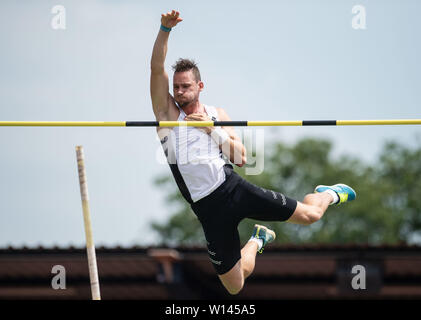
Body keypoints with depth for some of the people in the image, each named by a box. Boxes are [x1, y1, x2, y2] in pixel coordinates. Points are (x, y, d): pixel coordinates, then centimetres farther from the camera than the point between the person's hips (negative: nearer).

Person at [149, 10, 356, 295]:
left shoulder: (217, 114, 8)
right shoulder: (167, 112, 3)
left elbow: (241, 158, 3)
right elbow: (157, 68, -10)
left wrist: (212, 129, -9)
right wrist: (165, 29, -21)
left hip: (233, 189, 1)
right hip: (210, 210, -1)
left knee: (309, 214, -4)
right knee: (235, 286, 4)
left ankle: (329, 195, 36)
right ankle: (257, 241, 38)